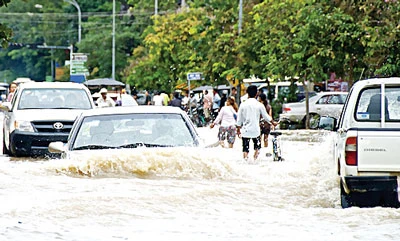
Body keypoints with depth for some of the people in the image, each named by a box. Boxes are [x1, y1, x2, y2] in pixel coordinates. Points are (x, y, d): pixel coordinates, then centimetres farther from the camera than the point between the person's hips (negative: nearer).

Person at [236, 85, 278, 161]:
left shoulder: (243, 105, -3)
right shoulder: (259, 105, -5)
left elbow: (239, 119, 2)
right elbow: (266, 116, 7)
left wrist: (238, 129, 13)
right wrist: (273, 122, 25)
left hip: (245, 130, 0)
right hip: (255, 130, 0)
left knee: (245, 149, 4)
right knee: (257, 146, 16)